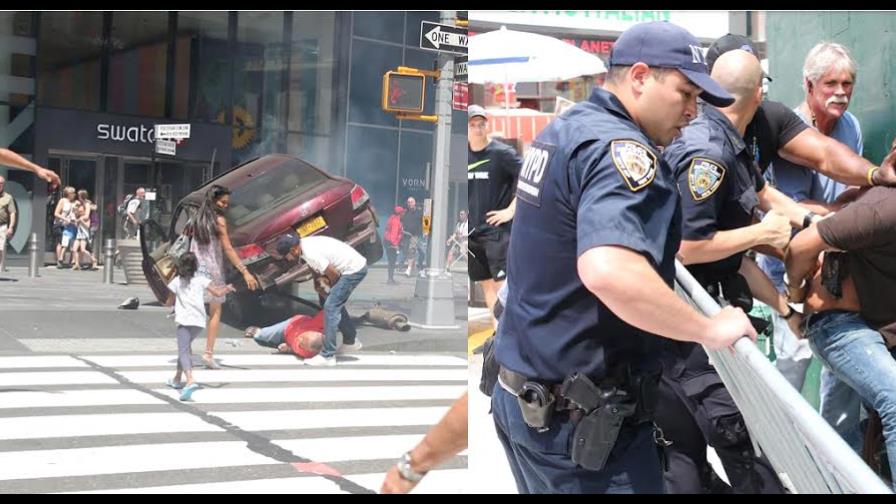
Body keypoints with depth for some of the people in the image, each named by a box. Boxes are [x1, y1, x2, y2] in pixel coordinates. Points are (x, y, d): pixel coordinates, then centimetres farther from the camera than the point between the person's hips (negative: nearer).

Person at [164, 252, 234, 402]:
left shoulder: (176, 282, 8)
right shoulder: (201, 280, 9)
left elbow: (169, 303, 14)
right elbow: (218, 293, 3)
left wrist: (166, 301, 37)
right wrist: (227, 288, 23)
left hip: (185, 320, -4)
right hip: (199, 321, 4)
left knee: (184, 351, -14)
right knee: (185, 347, 26)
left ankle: (190, 381, -39)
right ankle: (177, 379, 38)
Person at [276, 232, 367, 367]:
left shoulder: (310, 253, -24)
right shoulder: (304, 244, 3)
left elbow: (333, 273, -18)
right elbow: (314, 267, 20)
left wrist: (332, 288, 1)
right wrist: (317, 284, 8)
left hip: (354, 270, -10)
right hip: (357, 265, 10)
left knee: (330, 307, -11)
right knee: (336, 304, 23)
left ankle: (327, 356, -10)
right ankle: (351, 341, 37)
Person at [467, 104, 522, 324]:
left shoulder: (502, 153, -8)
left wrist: (511, 209, -15)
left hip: (497, 229, -6)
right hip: (471, 230, 6)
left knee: (501, 284, -10)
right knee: (486, 284, 11)